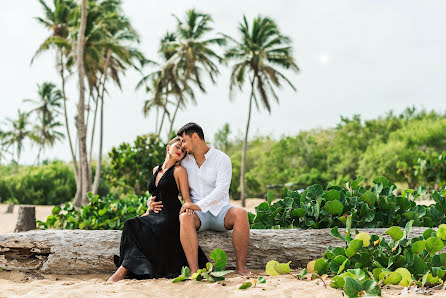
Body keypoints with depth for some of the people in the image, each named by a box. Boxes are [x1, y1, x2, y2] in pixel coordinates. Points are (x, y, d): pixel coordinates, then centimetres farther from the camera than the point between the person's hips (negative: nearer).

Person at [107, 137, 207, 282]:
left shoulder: (179, 170, 2)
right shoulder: (156, 170, 20)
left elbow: (186, 197, -3)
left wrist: (188, 206, -26)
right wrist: (148, 211, 12)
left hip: (171, 216, -6)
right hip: (156, 215, 6)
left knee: (133, 227, -28)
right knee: (130, 225, -24)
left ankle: (124, 270, -27)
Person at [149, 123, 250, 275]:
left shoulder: (222, 159, -1)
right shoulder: (185, 163, 13)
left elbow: (222, 189, -14)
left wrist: (199, 205, -25)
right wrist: (153, 200, 2)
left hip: (220, 211, -2)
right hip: (199, 214, 2)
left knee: (241, 214, -34)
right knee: (185, 218, -34)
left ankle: (241, 266, -27)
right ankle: (194, 270, -39)